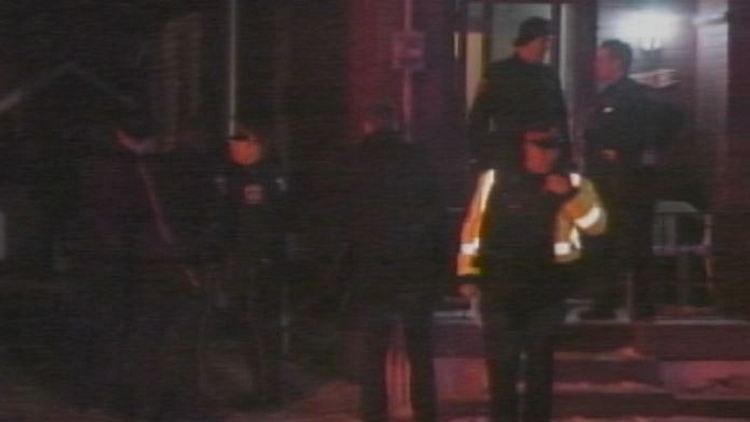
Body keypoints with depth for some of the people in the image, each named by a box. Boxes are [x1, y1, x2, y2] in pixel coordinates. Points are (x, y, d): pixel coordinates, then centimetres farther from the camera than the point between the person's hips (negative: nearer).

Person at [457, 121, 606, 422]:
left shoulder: (573, 183, 1)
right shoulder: (495, 179, 1)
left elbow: (597, 225, -10)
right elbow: (474, 226, 4)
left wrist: (570, 195, -24)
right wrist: (468, 273, 1)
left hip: (547, 290, 1)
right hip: (500, 287, -1)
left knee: (540, 364, 10)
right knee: (501, 364, 0)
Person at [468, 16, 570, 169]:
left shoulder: (549, 75, 10)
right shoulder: (497, 72, -1)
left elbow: (561, 116, 16)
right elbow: (478, 117, -2)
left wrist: (565, 155, 9)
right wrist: (478, 157, -9)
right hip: (507, 159, -4)